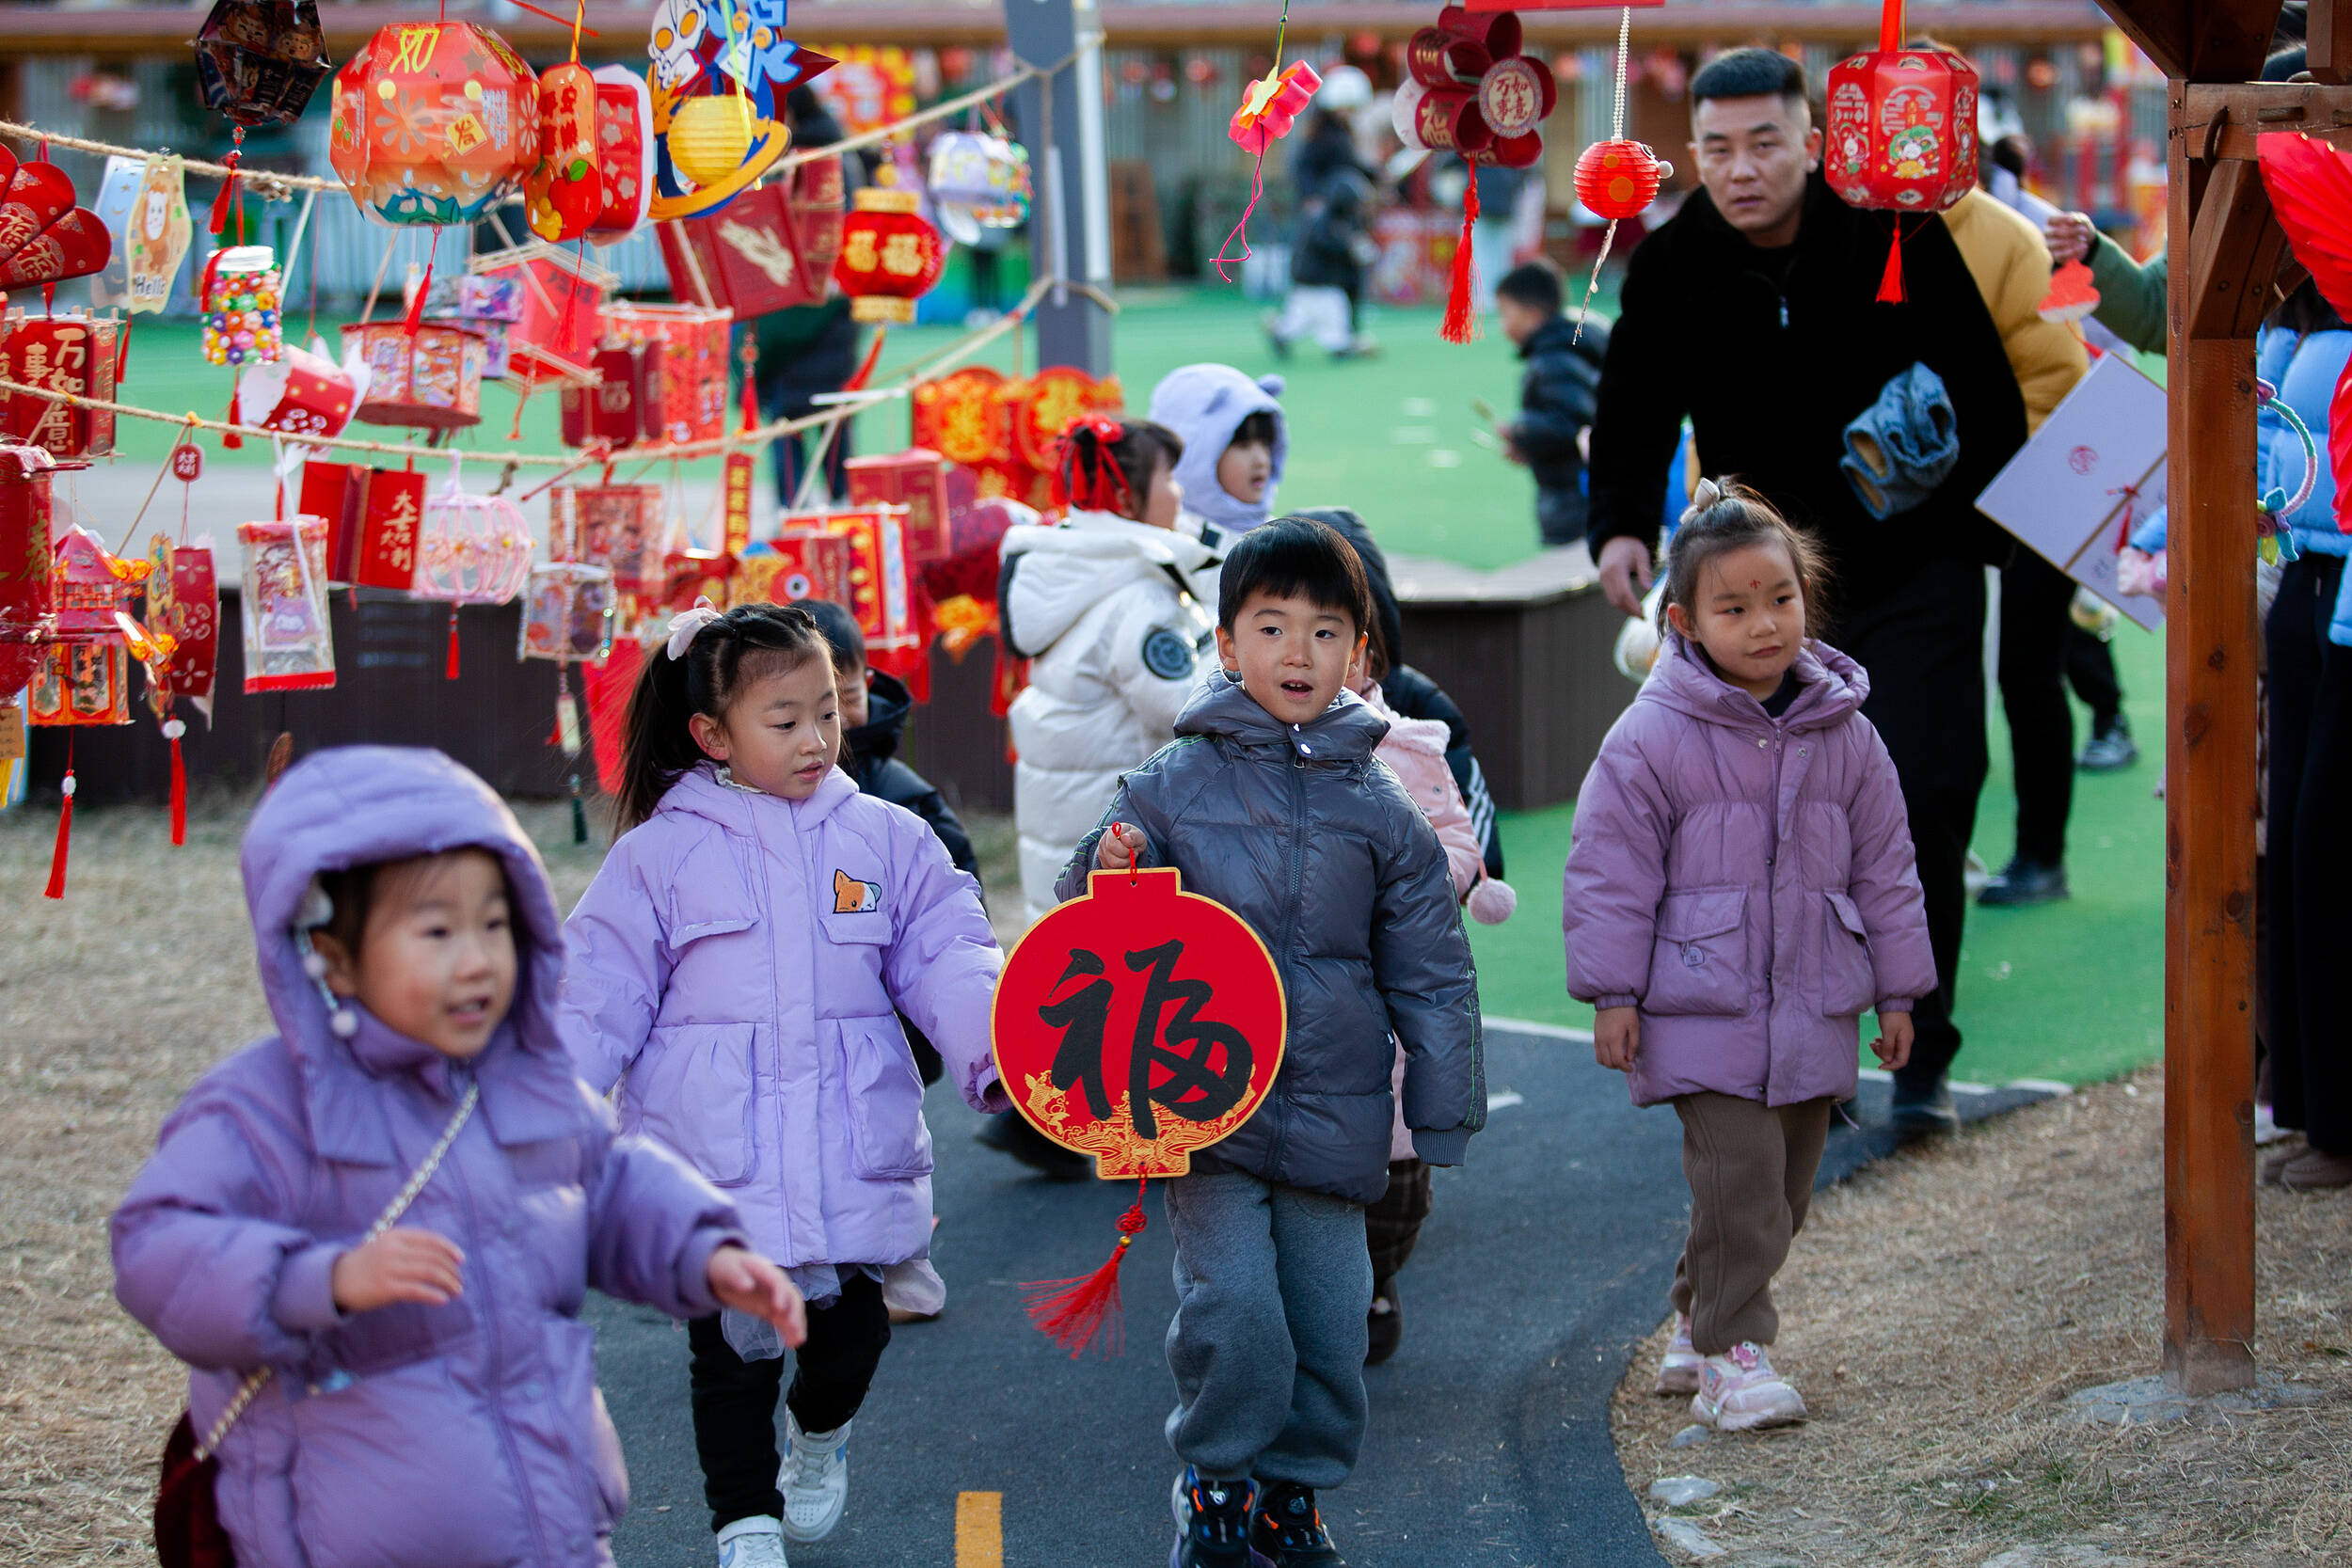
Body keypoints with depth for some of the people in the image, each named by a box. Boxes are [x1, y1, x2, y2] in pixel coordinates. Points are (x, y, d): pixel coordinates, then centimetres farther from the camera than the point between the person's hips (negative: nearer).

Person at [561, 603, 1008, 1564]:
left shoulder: (888, 839, 5)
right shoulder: (661, 853, 0)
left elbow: (948, 961, 0)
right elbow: (600, 992, 1)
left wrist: (999, 1055, -17)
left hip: (854, 1154, 1)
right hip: (716, 1159, -1)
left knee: (854, 1325, 8)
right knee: (733, 1349, 5)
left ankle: (819, 1429, 42)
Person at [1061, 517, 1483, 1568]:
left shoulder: (1381, 812, 6)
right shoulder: (1171, 784, 0)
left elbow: (1430, 976, 10)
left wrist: (1444, 1115, 7)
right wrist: (1110, 878, -15)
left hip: (1334, 1114, 2)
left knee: (1329, 1322, 5)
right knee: (1231, 1304, -11)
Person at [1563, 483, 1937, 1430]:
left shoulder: (1846, 737, 4)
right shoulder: (1652, 737, -9)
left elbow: (1884, 869, 12)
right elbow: (1611, 870, -5)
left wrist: (1898, 993, 12)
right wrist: (1613, 994, -7)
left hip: (1813, 1012, 5)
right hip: (1701, 1010, -5)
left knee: (1783, 1190, 12)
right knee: (1739, 1181, -12)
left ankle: (1695, 1329, 29)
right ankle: (1732, 1356, -1)